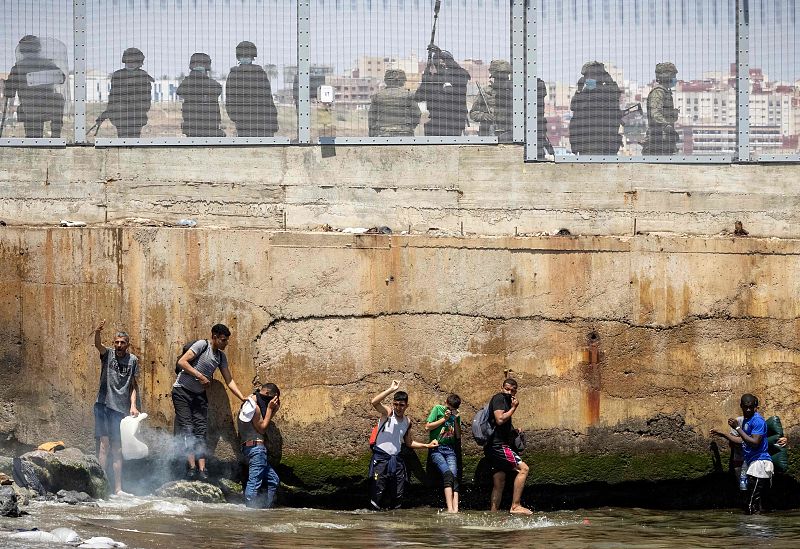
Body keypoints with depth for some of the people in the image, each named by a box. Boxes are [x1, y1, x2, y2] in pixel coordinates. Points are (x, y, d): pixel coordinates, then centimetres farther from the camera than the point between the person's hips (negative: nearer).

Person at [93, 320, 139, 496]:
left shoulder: (133, 360, 7)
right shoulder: (108, 354, 1)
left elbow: (134, 386, 10)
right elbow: (98, 345, -21)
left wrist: (133, 405, -3)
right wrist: (97, 333, -42)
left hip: (121, 408, 3)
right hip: (104, 404, -3)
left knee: (118, 449, 5)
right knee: (104, 443, -9)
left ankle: (118, 488, 7)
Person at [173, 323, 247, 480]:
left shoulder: (221, 356, 8)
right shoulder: (202, 345, -13)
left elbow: (229, 381, 10)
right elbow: (182, 362, -20)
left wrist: (243, 398, 0)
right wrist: (200, 376, -20)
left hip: (199, 395, 6)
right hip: (182, 391, -6)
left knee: (201, 431, -4)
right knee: (187, 429, -12)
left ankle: (202, 470, -10)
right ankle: (192, 467, -17)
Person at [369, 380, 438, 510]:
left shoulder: (407, 421, 11)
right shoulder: (387, 413, -5)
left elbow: (409, 442, 23)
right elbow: (374, 402, -26)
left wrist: (427, 445, 15)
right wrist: (391, 389, -28)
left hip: (397, 459, 5)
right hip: (381, 458, -5)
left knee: (398, 494, 4)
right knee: (378, 492, -8)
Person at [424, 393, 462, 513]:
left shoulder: (456, 416, 15)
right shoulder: (438, 409, 5)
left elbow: (458, 436, 11)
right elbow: (427, 427, -2)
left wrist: (456, 420, -1)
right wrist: (444, 419, -5)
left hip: (450, 450, 4)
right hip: (436, 448, -4)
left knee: (454, 476, -16)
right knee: (448, 474, -24)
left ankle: (455, 508, -26)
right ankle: (450, 508, -33)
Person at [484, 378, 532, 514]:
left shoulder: (507, 401, 23)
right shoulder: (499, 398, -7)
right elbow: (500, 419, -21)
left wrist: (514, 431, 18)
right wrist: (514, 408, -11)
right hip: (498, 445, -11)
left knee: (499, 484, 10)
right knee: (523, 468, -18)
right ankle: (515, 506, -22)